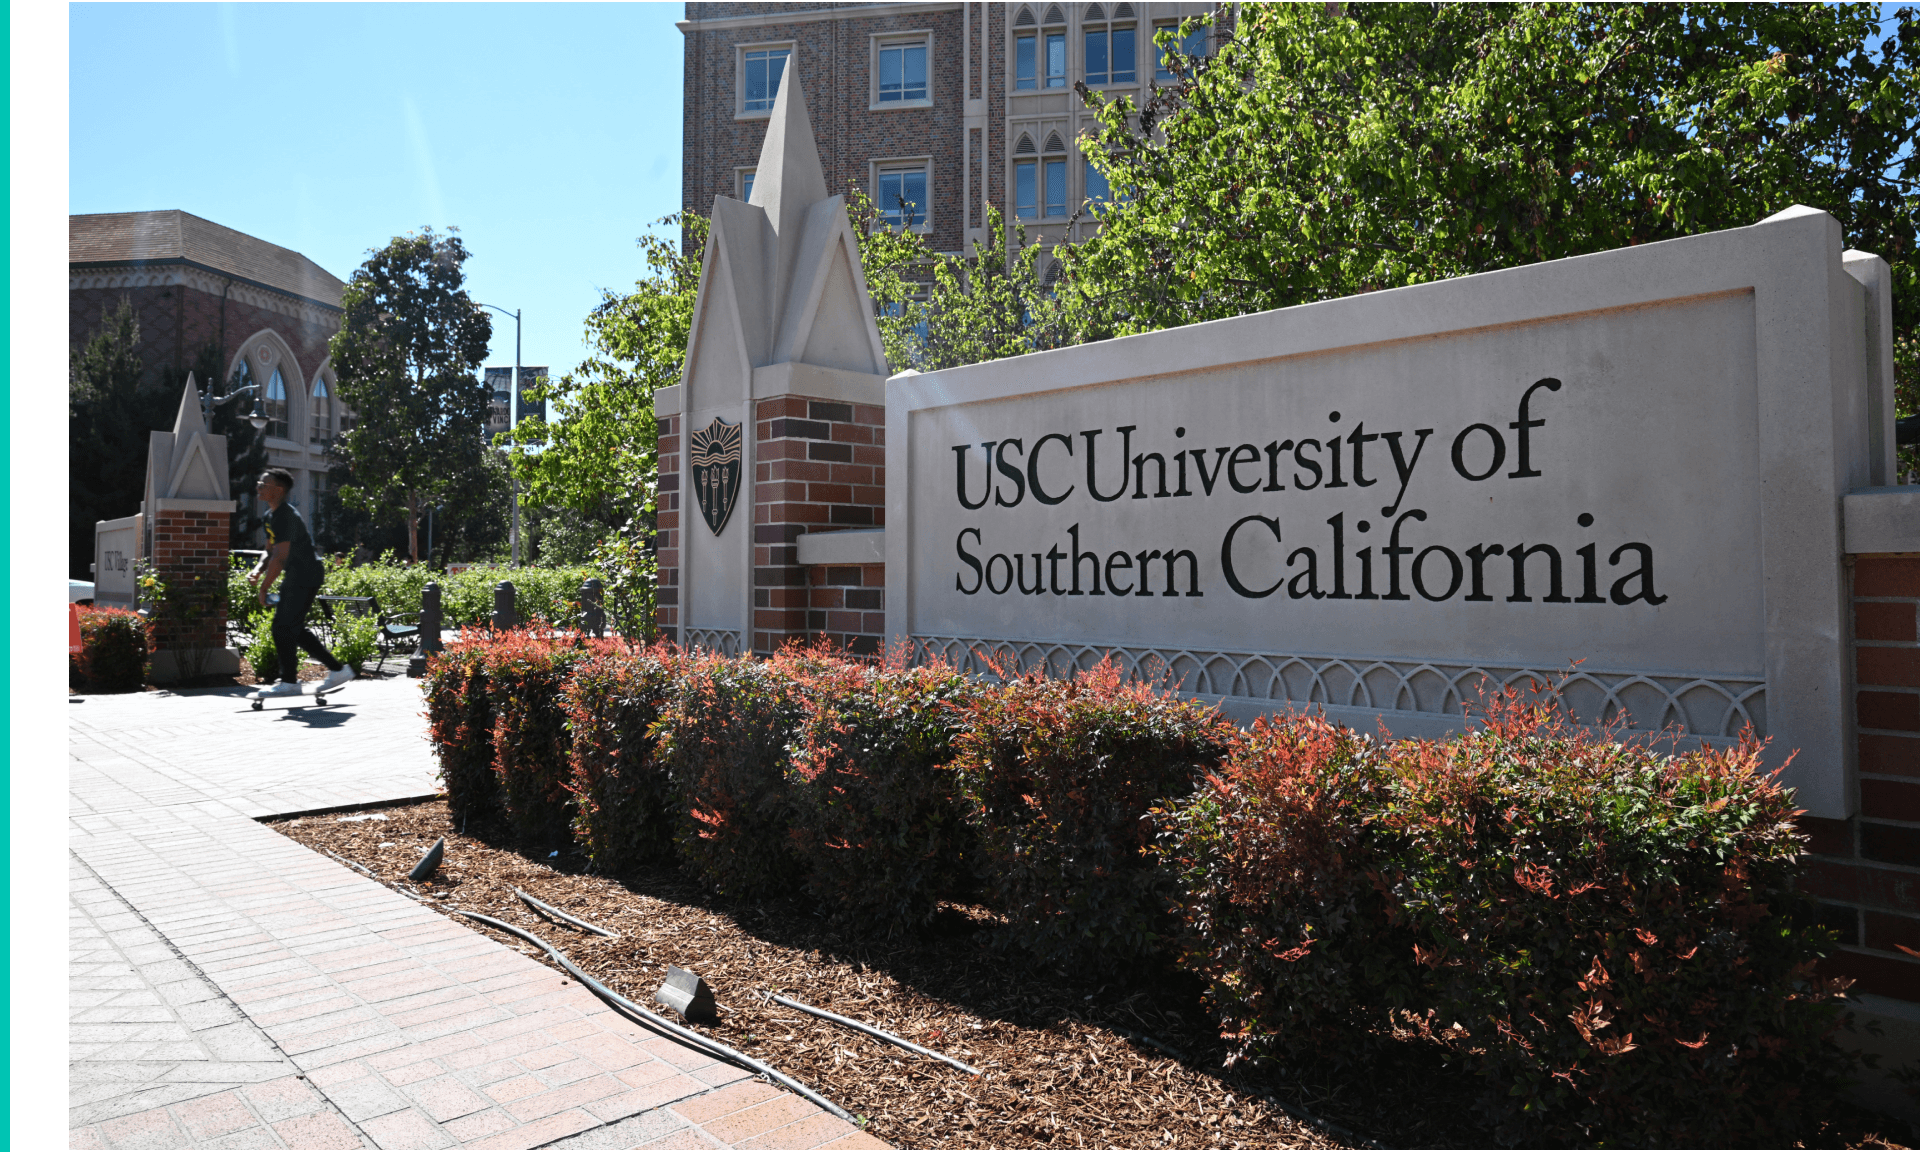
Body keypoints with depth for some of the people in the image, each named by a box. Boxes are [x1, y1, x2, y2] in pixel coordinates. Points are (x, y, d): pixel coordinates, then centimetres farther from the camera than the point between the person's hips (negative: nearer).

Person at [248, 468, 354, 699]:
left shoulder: (285, 516, -18)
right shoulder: (270, 515, 14)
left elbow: (280, 558, -22)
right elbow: (270, 552, 20)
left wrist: (263, 588, -17)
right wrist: (258, 570, 1)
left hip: (305, 577, -10)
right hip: (296, 577, 10)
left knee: (284, 627, -8)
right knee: (294, 628, 13)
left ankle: (289, 682, 0)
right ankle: (338, 669, 17)